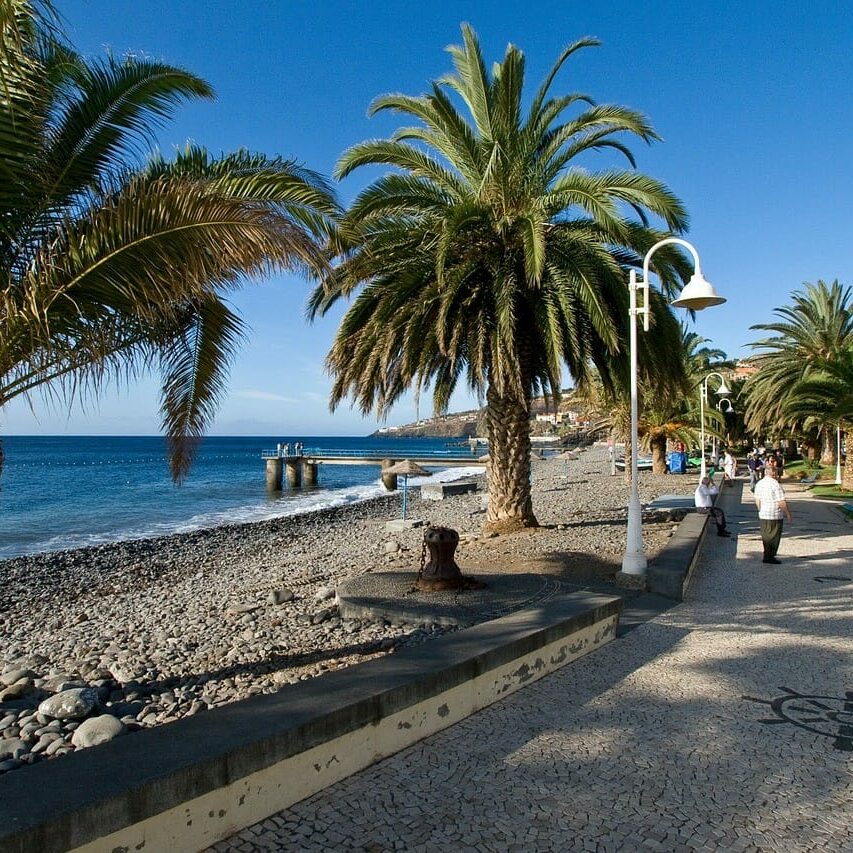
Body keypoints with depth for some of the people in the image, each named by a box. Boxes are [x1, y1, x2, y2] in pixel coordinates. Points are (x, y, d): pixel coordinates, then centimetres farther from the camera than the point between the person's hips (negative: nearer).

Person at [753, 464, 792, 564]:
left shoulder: (759, 484, 5)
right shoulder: (775, 484, -17)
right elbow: (781, 503, -17)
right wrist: (788, 514, -6)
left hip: (763, 514, 7)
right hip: (775, 515, -7)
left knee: (766, 536, 15)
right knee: (774, 537, 4)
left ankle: (767, 556, 21)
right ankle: (769, 556, 7)